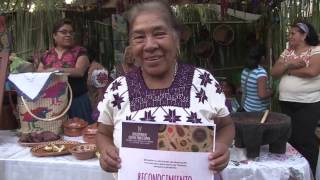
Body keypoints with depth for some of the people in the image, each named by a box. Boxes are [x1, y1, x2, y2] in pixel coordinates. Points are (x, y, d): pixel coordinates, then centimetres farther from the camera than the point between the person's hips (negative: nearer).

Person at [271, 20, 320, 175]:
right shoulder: (287, 52, 12)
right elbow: (274, 72, 5)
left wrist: (289, 70, -8)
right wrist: (288, 64, -13)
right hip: (286, 102, 6)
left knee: (304, 140, -1)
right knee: (289, 137, 12)